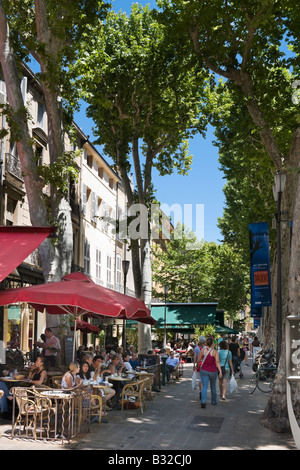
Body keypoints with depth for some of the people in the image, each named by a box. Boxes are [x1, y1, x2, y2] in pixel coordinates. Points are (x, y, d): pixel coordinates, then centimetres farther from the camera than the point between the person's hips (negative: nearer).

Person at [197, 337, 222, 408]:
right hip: (213, 371, 0)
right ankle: (214, 401, 33)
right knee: (213, 386, 19)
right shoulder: (215, 352, -11)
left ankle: (203, 402, -22)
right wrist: (220, 372, -20)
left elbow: (198, 360, 1)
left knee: (204, 386, -4)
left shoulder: (202, 350, -6)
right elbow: (217, 362, -19)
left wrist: (198, 365, 21)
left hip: (204, 371, 0)